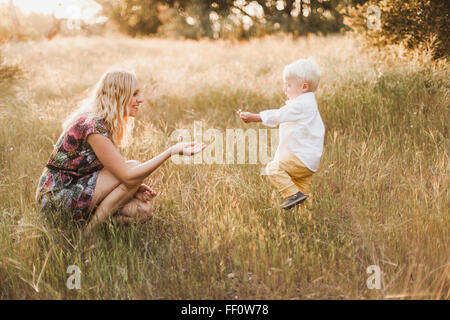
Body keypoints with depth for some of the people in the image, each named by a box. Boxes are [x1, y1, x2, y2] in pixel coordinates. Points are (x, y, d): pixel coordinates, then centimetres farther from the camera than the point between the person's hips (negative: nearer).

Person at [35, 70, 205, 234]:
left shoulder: (105, 122, 8)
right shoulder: (93, 125, -22)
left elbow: (116, 170, 11)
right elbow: (128, 175, -26)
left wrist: (134, 186, -8)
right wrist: (172, 151, -29)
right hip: (57, 196, -8)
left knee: (143, 210, -6)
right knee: (133, 167, -19)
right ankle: (92, 228, -15)